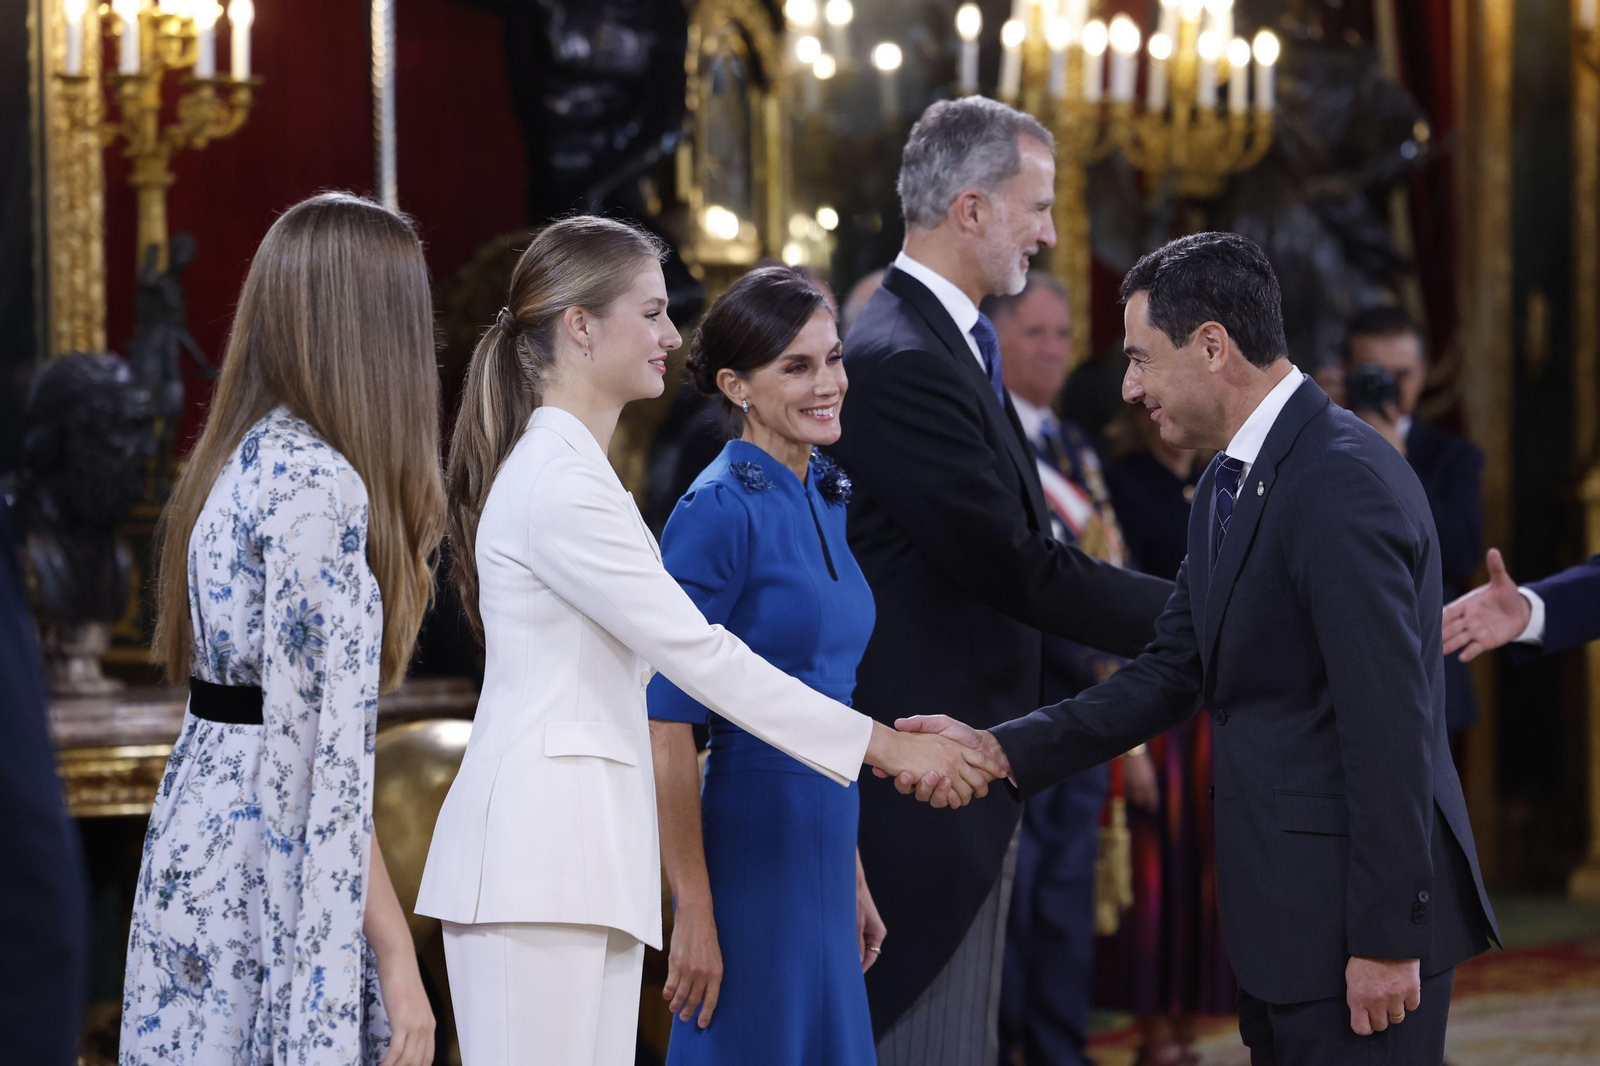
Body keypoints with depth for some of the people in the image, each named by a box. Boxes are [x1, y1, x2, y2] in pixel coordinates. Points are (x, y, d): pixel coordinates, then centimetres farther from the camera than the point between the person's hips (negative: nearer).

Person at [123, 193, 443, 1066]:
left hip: (203, 843, 9)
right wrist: (395, 952, -19)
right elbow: (321, 742, -19)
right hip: (269, 875, -9)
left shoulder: (244, 459, 13)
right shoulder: (315, 482, -15)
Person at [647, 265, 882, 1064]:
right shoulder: (718, 510, -13)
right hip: (751, 847, -8)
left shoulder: (825, 497, 12)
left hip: (819, 849, 8)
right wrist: (694, 912, -19)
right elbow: (666, 725, -16)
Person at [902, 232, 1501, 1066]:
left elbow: (1391, 724, -22)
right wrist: (1000, 750, 2)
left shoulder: (1345, 482, -19)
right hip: (1281, 905, 10)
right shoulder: (1230, 483, 13)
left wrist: (1387, 937, -21)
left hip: (1353, 906, -10)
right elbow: (1173, 673, 13)